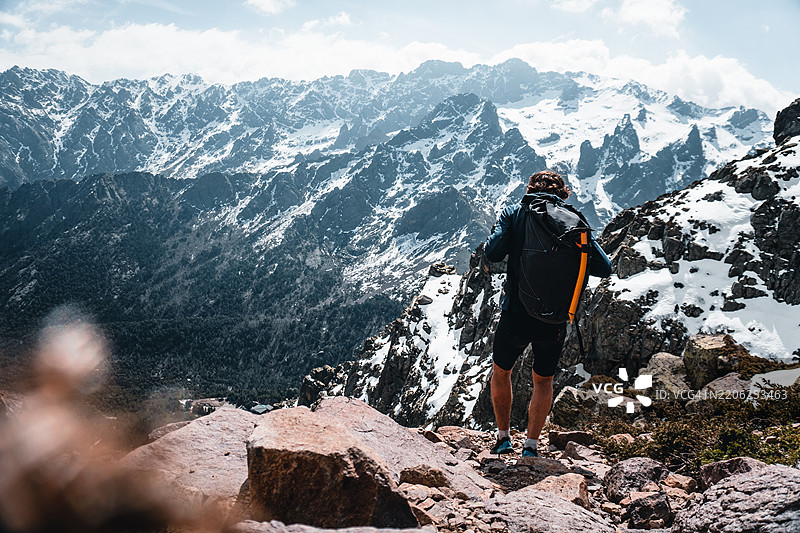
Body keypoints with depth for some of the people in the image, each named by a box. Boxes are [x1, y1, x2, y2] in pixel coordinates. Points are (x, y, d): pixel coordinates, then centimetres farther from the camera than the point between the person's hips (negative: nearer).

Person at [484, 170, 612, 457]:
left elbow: (492, 253, -12)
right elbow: (604, 268, -1)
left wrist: (497, 234, 9)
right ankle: (531, 444, 17)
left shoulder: (514, 213, 0)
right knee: (543, 381, 23)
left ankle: (503, 437, 26)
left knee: (501, 371, 25)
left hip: (516, 314, -1)